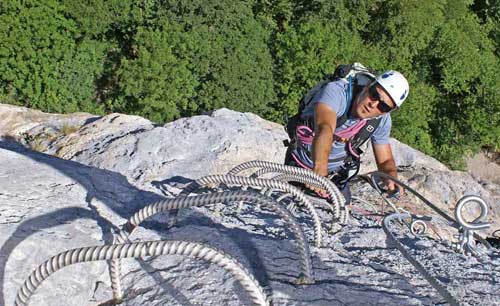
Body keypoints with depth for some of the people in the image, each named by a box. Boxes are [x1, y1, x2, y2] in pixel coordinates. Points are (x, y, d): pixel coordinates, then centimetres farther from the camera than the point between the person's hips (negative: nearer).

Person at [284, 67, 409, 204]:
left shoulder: (382, 120, -14)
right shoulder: (336, 91, -31)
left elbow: (385, 160, -3)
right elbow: (324, 128, -49)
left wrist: (391, 177, -26)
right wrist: (320, 169, -65)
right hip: (300, 166, -4)